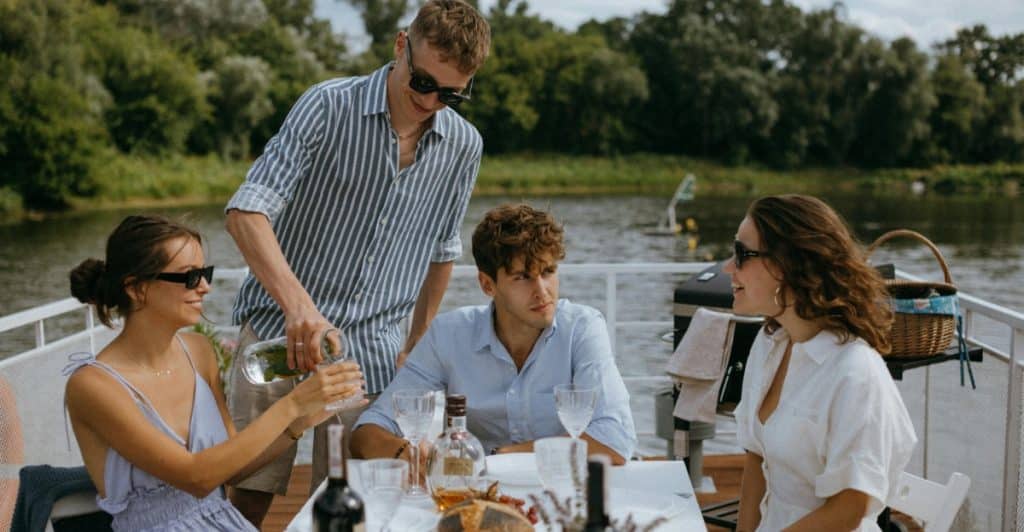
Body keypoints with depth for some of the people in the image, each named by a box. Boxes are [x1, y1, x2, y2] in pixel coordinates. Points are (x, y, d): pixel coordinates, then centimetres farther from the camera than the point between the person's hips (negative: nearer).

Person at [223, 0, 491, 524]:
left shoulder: (463, 146, 4)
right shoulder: (329, 107, -9)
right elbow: (247, 211, -19)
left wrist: (417, 344, 19)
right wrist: (298, 304, -33)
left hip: (370, 352, 3)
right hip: (280, 329, -3)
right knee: (250, 494, 0)